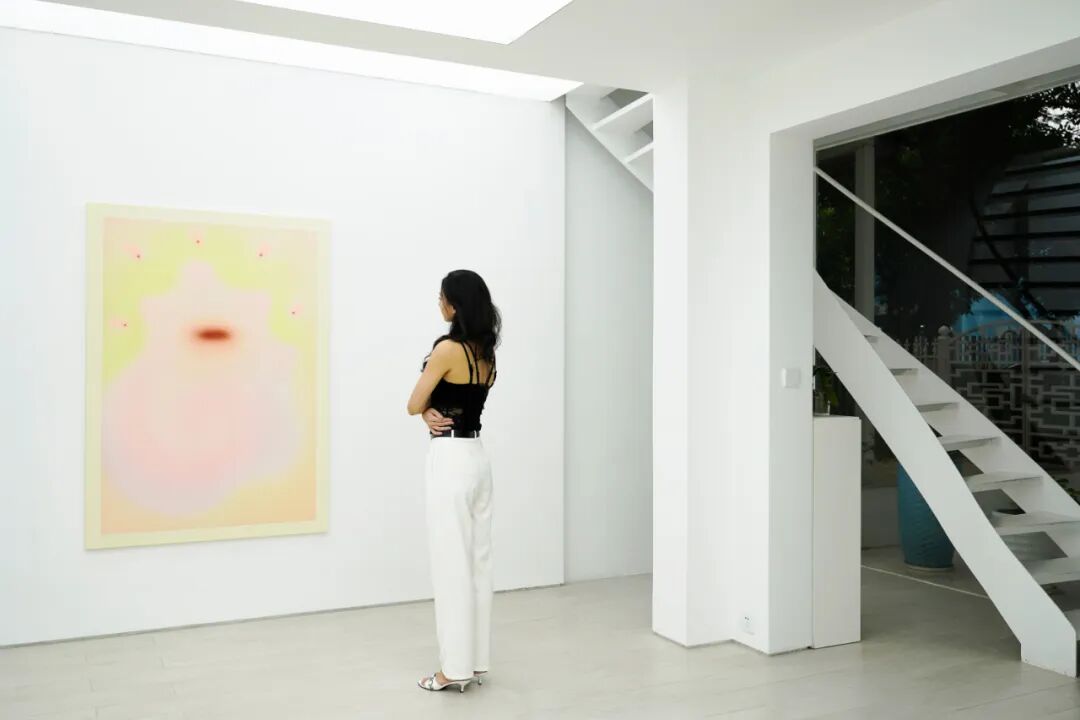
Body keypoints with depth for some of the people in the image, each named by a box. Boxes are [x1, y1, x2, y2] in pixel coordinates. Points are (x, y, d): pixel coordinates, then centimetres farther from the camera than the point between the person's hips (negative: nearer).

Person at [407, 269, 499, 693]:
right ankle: (476, 661, 21)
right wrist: (437, 412, -4)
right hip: (477, 458, 9)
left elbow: (414, 405, -7)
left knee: (452, 565, -1)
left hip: (450, 461, -9)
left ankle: (456, 668, 8)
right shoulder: (486, 354, 10)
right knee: (477, 561, 12)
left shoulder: (447, 348, -15)